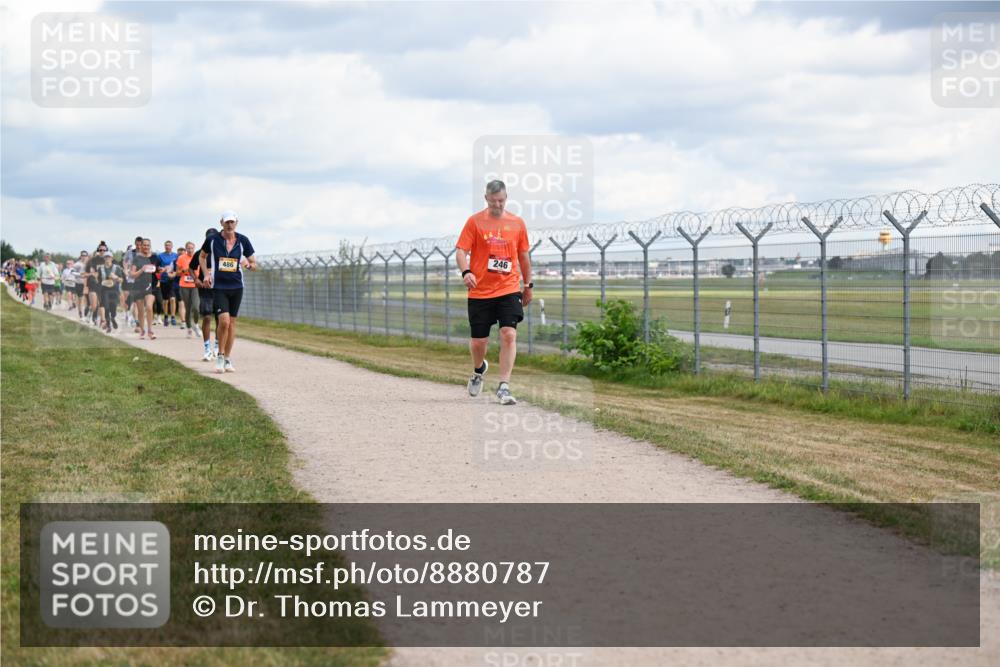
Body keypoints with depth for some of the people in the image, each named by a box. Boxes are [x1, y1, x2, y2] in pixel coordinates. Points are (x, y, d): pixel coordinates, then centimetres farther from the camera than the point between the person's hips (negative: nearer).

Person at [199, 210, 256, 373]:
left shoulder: (243, 241, 0)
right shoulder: (212, 240, -4)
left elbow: (254, 264, 7)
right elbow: (202, 256, 14)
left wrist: (248, 264, -16)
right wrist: (206, 274, 0)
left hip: (236, 287, 3)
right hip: (218, 286, -2)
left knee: (232, 323, 7)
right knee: (224, 321, -16)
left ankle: (228, 359, 18)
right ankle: (220, 356, 1)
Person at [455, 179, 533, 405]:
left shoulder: (517, 223, 7)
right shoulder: (475, 221, -1)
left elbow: (524, 256, 16)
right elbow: (461, 251, -6)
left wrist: (528, 285, 18)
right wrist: (466, 272, -25)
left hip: (509, 289, 1)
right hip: (480, 291, -1)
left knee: (509, 334, -16)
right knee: (478, 341, 4)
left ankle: (504, 386, -13)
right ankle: (479, 369, 38)